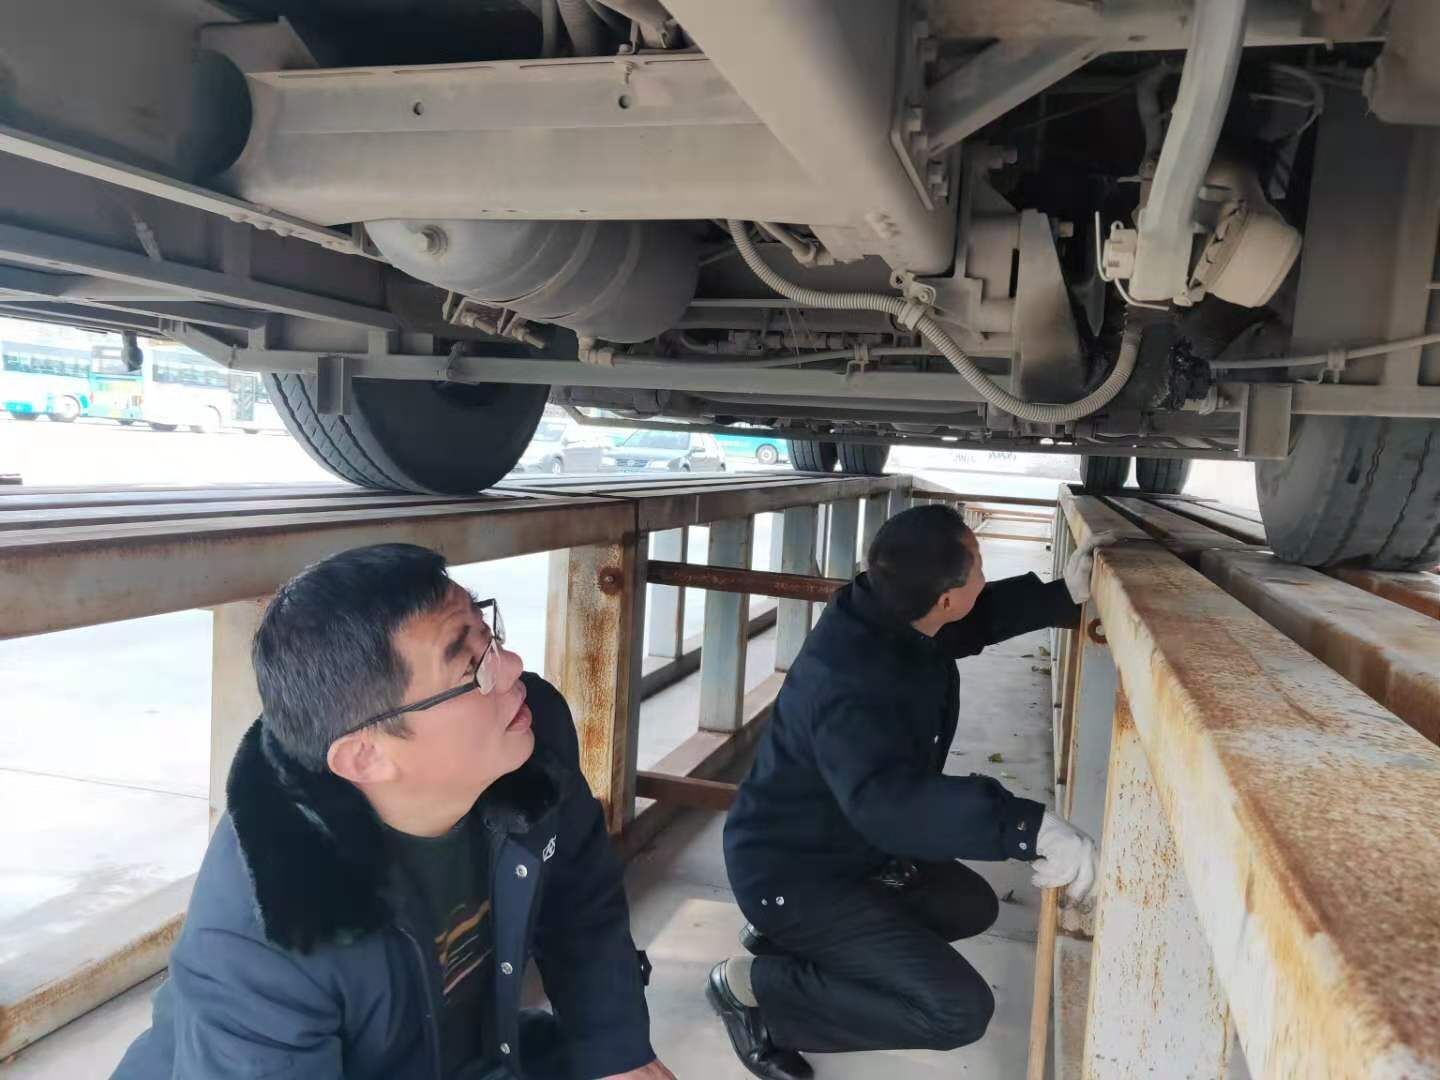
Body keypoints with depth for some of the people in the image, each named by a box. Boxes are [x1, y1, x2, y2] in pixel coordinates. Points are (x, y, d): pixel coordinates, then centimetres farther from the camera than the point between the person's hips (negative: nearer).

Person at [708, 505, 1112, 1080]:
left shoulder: (891, 616, -7)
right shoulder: (848, 682, -35)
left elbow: (982, 618, 13)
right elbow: (887, 800, -50)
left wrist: (1063, 595, 0)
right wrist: (1031, 827, -55)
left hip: (853, 844, 10)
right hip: (792, 872, -10)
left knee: (971, 905, 22)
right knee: (959, 1010, -15)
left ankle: (788, 941, 16)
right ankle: (752, 985, -4)